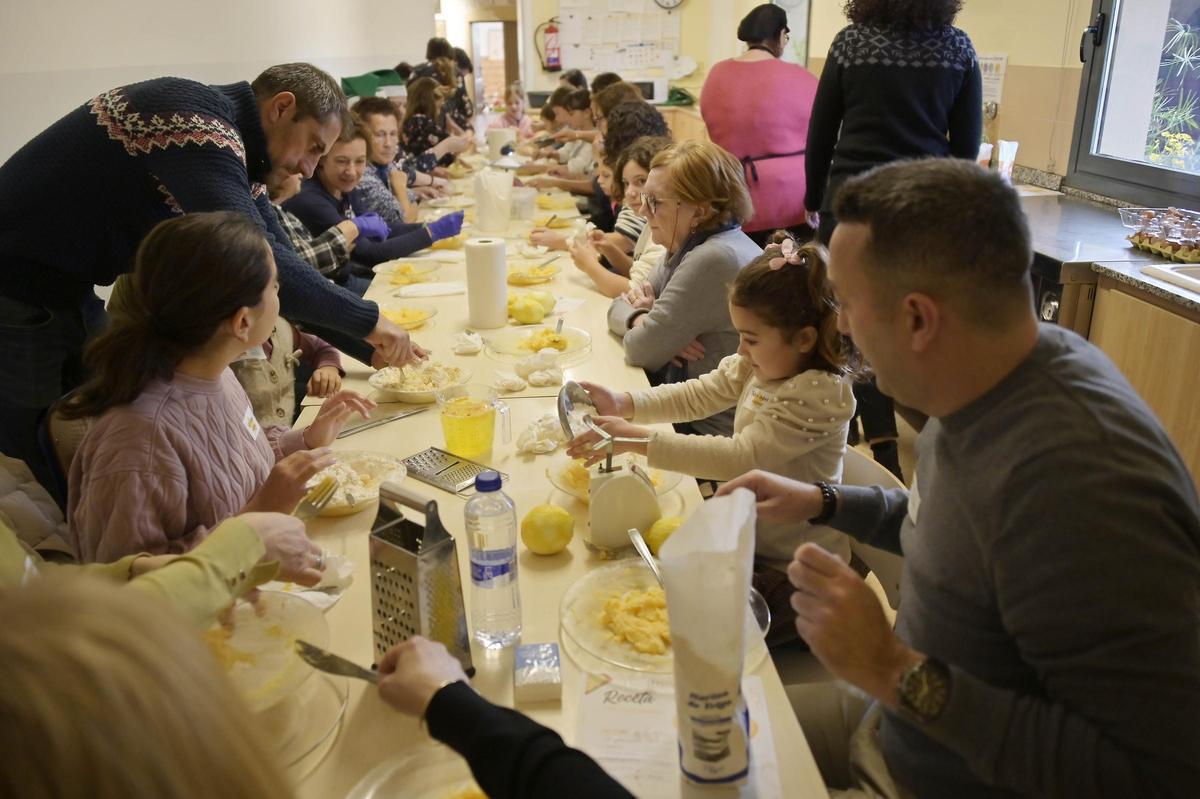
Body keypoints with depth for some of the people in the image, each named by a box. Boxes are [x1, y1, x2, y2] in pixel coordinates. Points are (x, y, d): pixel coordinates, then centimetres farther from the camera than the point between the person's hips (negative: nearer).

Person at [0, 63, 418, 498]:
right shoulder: (197, 120, -25)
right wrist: (366, 319, -28)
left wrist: (370, 346, -2)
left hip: (70, 289, 9)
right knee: (46, 460, 3)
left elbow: (278, 255, 5)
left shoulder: (227, 144, 4)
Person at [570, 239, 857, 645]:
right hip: (747, 535, 8)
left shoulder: (820, 394, -26)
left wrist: (638, 440, -33)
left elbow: (741, 458, -32)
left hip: (792, 570, -8)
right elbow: (698, 395, 5)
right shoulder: (758, 365, -2)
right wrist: (624, 403, -11)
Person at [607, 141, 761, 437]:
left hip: (712, 432, -8)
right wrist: (644, 320, -13)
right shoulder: (688, 248, 7)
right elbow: (618, 309, 8)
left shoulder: (715, 260, -24)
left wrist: (642, 317, 1)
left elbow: (641, 351, -20)